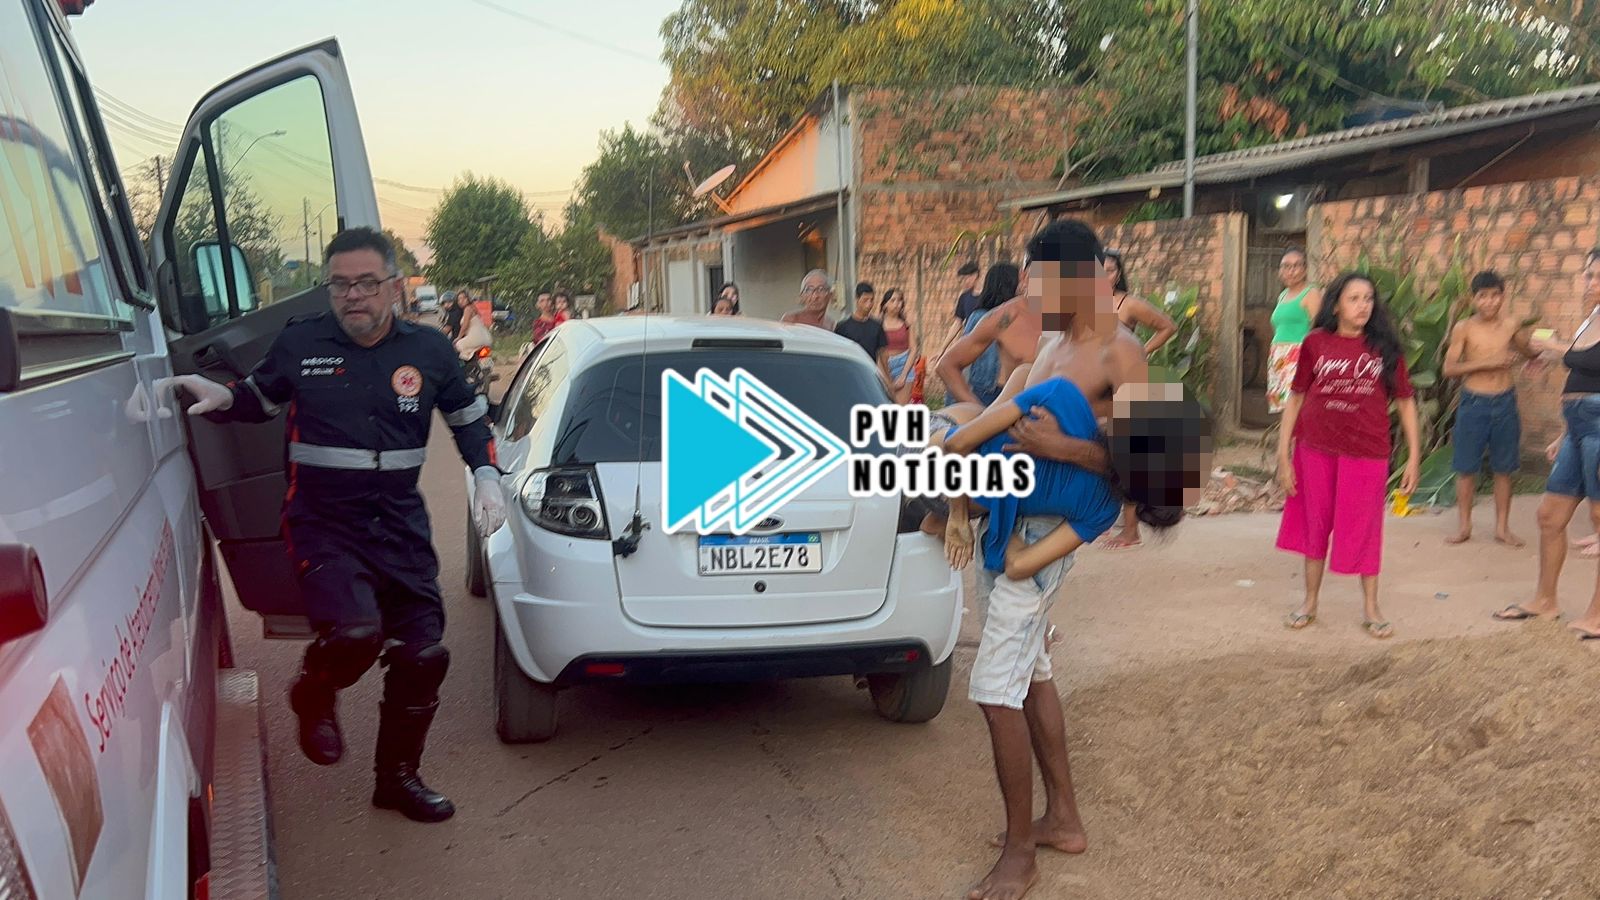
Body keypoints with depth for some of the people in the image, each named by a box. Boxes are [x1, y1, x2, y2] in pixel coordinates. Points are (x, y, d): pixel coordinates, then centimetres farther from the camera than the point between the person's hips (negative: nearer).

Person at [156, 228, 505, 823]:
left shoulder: (428, 351, 2)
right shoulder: (299, 344, -2)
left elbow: (468, 418, 16)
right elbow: (259, 400, 15)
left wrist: (486, 477, 1)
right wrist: (220, 397, -7)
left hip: (401, 527, 3)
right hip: (322, 524, -3)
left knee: (423, 656, 5)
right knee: (355, 631, -27)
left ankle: (398, 777, 27)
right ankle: (314, 696, 11)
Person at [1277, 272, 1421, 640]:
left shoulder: (1385, 347, -1)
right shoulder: (1316, 343, -2)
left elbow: (1405, 402, 4)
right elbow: (1295, 400, 2)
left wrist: (1414, 456, 1)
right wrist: (1283, 455, 0)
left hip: (1367, 453, -1)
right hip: (1316, 451, 1)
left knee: (1364, 528, 7)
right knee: (1316, 524, 12)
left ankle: (1371, 608, 23)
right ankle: (1310, 602, 28)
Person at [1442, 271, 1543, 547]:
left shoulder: (1512, 326, 2)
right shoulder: (1464, 329, -6)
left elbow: (1530, 353, 20)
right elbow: (1449, 369, -12)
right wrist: (1486, 363, -20)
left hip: (1505, 403, 2)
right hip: (1473, 403, -2)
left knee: (1503, 469, 9)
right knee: (1466, 468, 3)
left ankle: (1502, 527, 19)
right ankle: (1465, 526, 15)